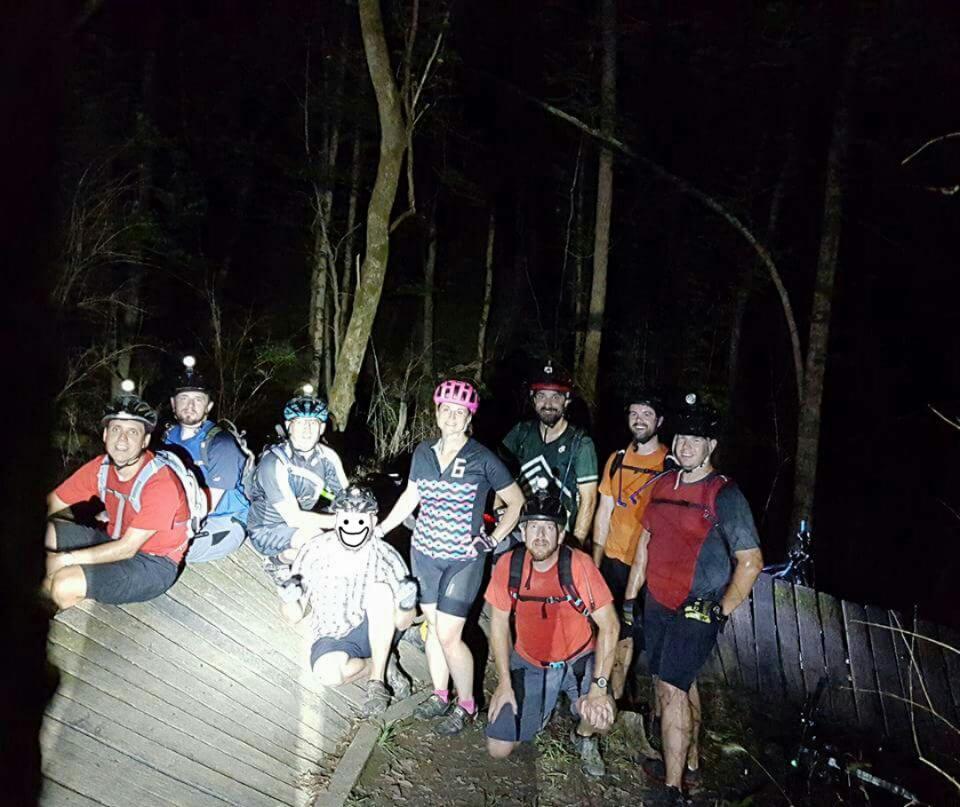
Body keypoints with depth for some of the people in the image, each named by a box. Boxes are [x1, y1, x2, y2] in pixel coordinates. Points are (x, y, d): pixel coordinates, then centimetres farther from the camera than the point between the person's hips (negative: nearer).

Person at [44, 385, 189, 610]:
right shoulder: (100, 467, -7)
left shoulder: (160, 484, -27)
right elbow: (52, 503, 3)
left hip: (154, 565, -7)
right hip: (115, 542, 7)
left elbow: (127, 548, -23)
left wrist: (67, 558, -20)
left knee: (66, 585, -24)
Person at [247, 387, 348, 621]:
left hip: (299, 526, 7)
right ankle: (278, 563, 0)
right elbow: (293, 517, -31)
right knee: (315, 538, -33)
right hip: (267, 530, -7)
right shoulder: (274, 462, -28)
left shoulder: (327, 457, -11)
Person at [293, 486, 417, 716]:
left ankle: (376, 680, -19)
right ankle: (384, 667, -3)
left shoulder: (386, 557, -11)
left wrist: (406, 604, -28)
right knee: (329, 673, -35)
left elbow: (402, 624, -6)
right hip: (332, 638, 0)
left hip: (373, 635, 0)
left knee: (381, 589, -29)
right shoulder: (313, 551, -10)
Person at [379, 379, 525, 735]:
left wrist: (492, 539, -10)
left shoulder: (483, 459, -10)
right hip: (425, 553, 4)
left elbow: (517, 502, -2)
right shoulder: (423, 452, 2)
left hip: (463, 559, -4)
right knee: (433, 626, 13)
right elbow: (410, 497, 14)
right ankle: (440, 695, 31)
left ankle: (466, 705, 16)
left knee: (448, 636, -5)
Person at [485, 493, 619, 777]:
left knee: (601, 716, -30)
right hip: (528, 663, 2)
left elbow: (609, 626, -19)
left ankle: (584, 737, 9)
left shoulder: (578, 565, -23)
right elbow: (499, 621, -3)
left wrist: (598, 687, -25)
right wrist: (504, 683, -4)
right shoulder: (508, 565, -15)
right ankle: (541, 708, 28)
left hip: (578, 661, -2)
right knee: (498, 749, -3)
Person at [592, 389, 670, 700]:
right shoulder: (617, 459, 7)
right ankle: (614, 696, 26)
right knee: (618, 633, 11)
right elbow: (604, 510, 10)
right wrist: (595, 560, 7)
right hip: (615, 560, 3)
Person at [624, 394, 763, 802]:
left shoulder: (725, 496, -11)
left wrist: (722, 612, -13)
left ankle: (673, 787, 4)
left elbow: (751, 561, -9)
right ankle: (690, 763, 36)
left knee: (671, 690, -7)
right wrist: (629, 597, 14)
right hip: (657, 604, 6)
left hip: (696, 610, -6)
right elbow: (645, 542, 13)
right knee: (682, 685, 18)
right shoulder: (663, 484, 7)